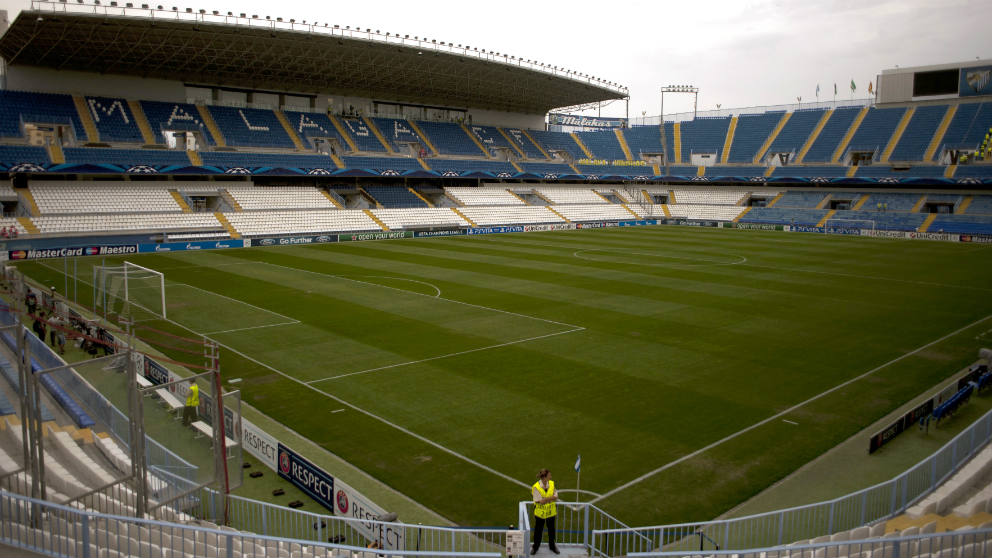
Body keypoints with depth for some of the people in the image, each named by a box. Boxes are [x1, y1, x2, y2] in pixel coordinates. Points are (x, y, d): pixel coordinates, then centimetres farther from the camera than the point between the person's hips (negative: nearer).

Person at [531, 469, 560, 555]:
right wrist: (550, 498, -19)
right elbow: (540, 501, -23)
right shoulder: (536, 487, -21)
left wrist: (545, 499, -23)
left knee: (551, 529, 18)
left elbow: (555, 497, -10)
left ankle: (552, 546, 38)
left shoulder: (552, 484, -8)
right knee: (538, 530, 13)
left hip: (551, 511, 3)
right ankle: (535, 547, 32)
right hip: (540, 512, -3)